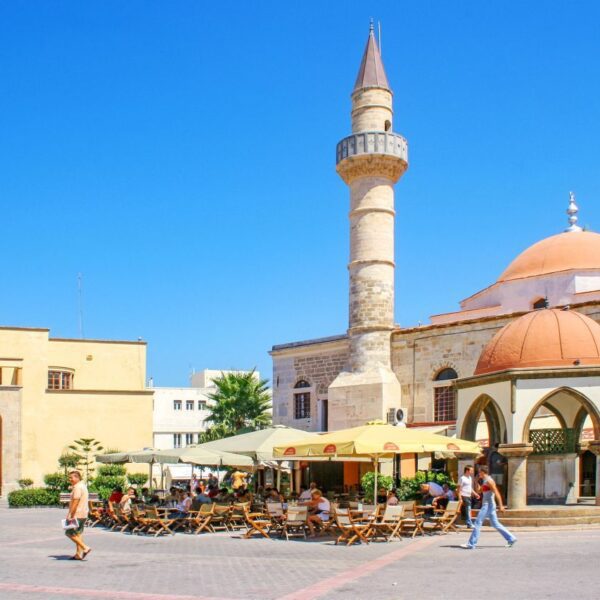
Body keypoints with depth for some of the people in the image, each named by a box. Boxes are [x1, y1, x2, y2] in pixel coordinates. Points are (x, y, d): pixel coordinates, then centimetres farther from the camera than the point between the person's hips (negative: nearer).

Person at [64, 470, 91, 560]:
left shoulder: (77, 487, -16)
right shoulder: (82, 486, 17)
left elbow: (75, 502, -22)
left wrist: (71, 515, -23)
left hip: (77, 515, -10)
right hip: (83, 514, 10)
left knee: (70, 533, -6)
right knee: (78, 534, 12)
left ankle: (85, 548, -11)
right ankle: (79, 554, 12)